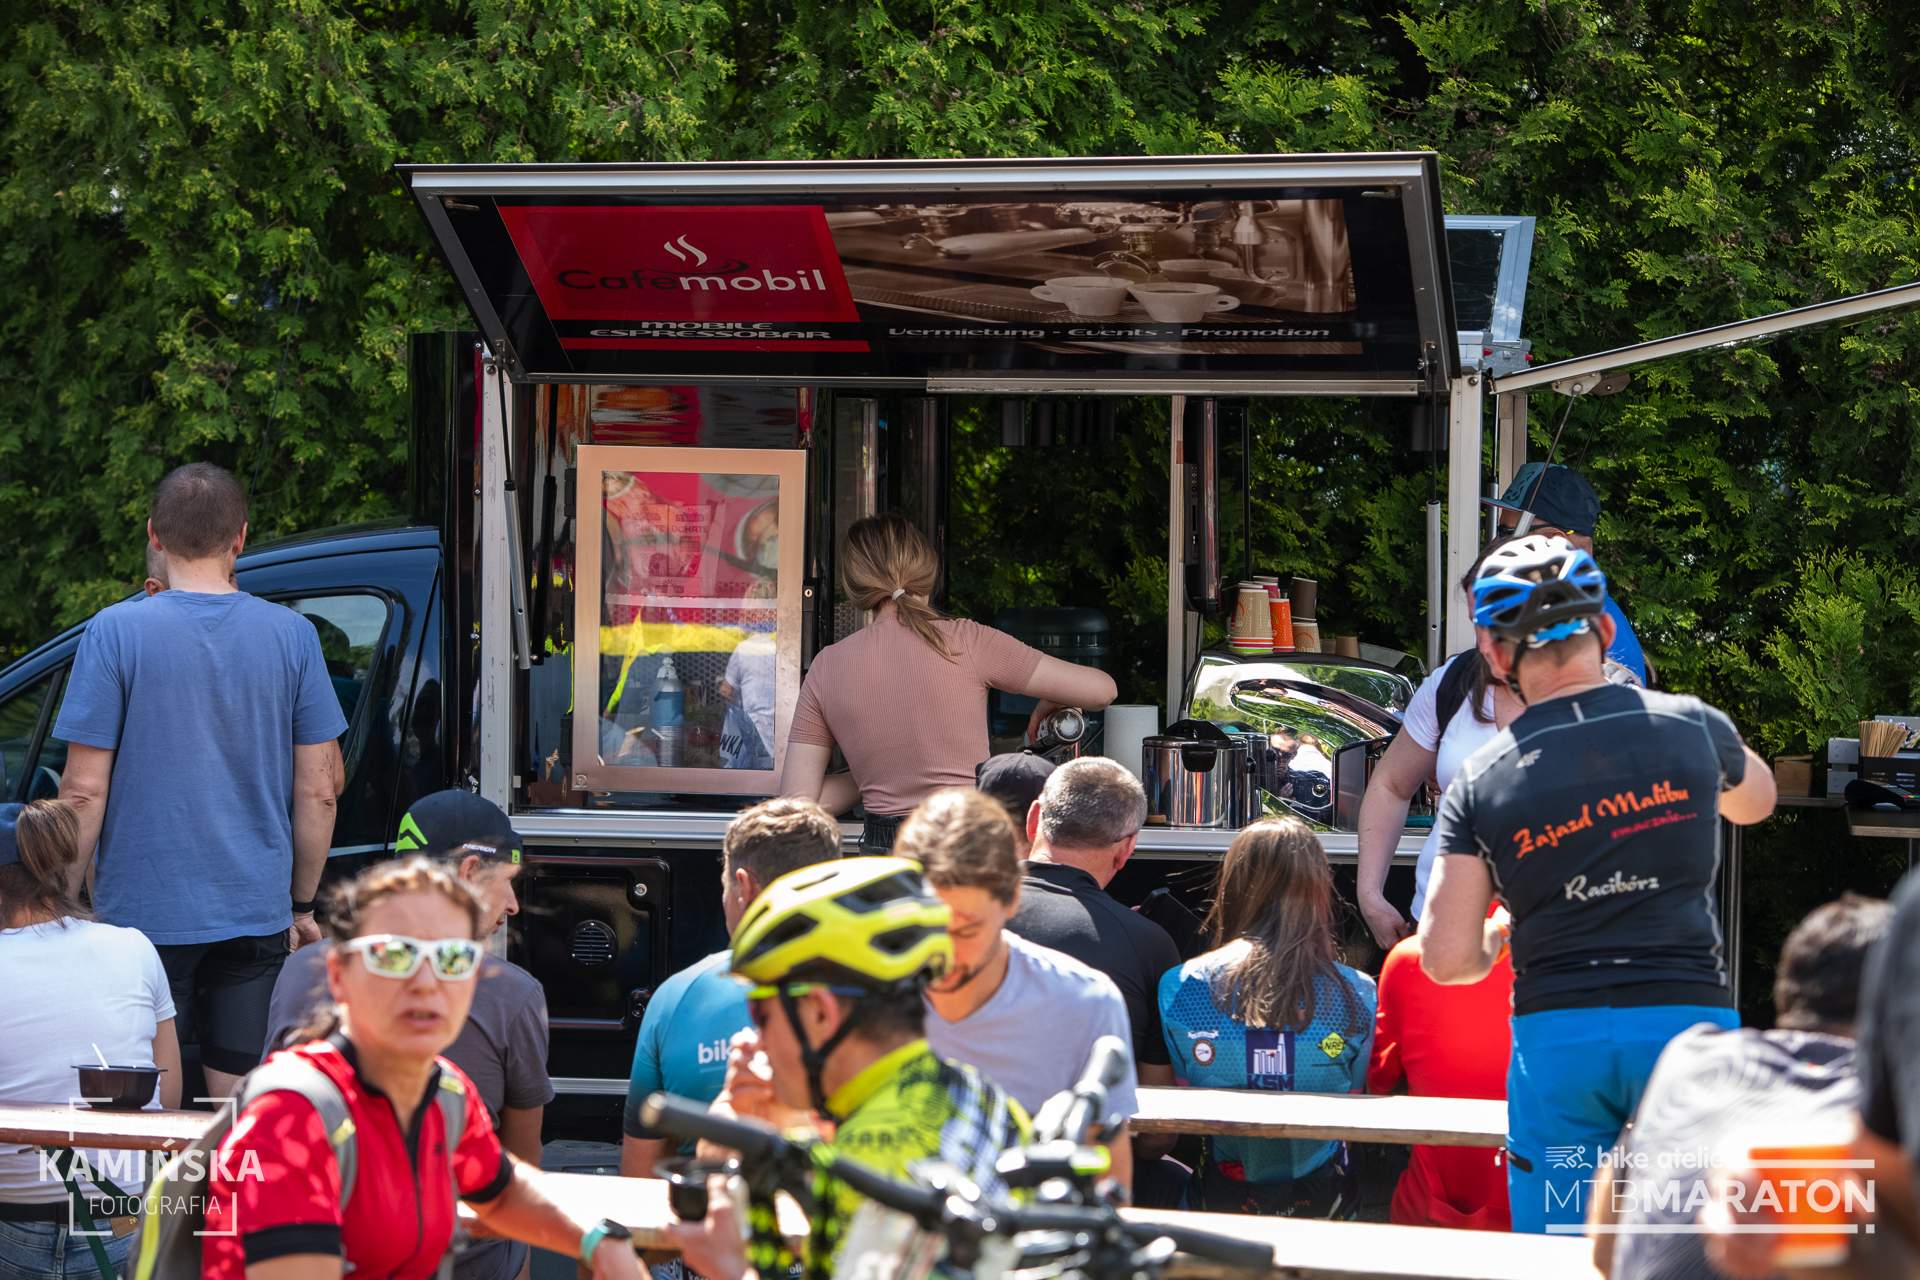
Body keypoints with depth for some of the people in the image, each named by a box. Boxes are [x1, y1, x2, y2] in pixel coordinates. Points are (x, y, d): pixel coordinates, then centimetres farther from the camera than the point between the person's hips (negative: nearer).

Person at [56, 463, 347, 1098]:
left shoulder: (116, 633, -7)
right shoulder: (292, 635, 1)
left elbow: (85, 791, -8)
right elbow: (318, 792, 3)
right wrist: (302, 905, 15)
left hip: (144, 913, -3)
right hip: (257, 917, 3)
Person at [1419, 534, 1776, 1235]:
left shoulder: (1481, 782, 2)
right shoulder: (1692, 726, 5)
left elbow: (1446, 960, -1)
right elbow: (1756, 798, 30)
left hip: (1555, 1038, 0)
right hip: (1687, 1015, 0)